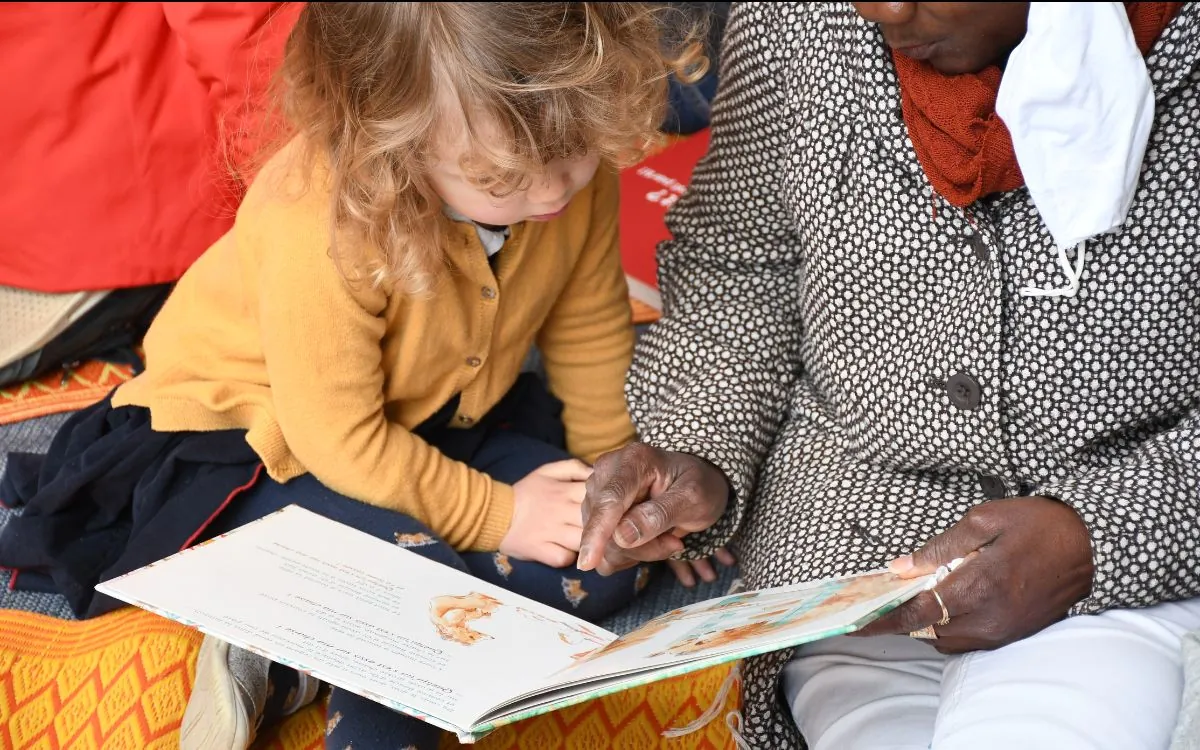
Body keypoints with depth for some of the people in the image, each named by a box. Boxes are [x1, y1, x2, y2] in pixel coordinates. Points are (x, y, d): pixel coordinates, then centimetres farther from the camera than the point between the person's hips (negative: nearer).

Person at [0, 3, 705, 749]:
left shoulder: (578, 172, -21)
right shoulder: (320, 233, -38)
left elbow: (589, 326, -2)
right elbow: (338, 438, -27)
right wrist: (494, 513, -21)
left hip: (440, 414, 8)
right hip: (262, 438, -7)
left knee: (606, 566, -9)